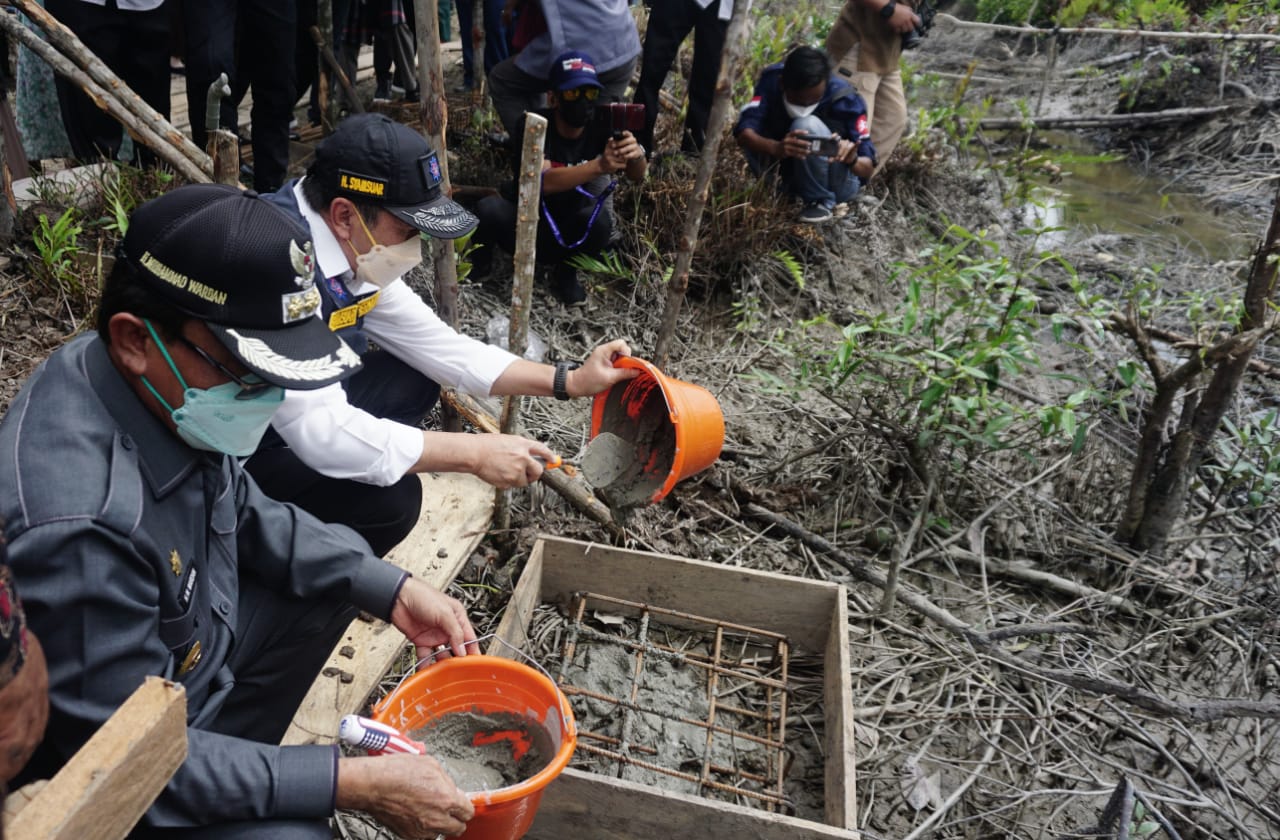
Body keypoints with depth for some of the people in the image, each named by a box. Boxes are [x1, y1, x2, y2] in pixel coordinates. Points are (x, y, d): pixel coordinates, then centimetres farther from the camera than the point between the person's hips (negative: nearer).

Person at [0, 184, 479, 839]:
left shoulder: (164, 384, -14)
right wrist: (356, 783, -26)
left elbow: (245, 514, 3)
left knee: (344, 569, 10)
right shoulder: (77, 521, -38)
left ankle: (227, 756, 9)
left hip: (188, 648, 8)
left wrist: (392, 589, -6)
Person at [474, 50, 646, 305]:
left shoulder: (600, 126, -12)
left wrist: (636, 155, -48)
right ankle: (481, 256, 4)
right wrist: (599, 166, -51)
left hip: (566, 230, 1)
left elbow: (637, 176, -22)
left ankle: (565, 272, -2)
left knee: (600, 220, -31)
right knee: (489, 209, -32)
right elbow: (542, 181, -36)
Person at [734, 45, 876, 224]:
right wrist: (777, 148, -52)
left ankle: (821, 200, -14)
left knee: (807, 126, -30)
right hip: (788, 171, 4)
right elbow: (744, 133, -32)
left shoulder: (845, 99, -24)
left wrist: (852, 159, -46)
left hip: (838, 182, -3)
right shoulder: (772, 80, -18)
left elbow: (867, 168, -22)